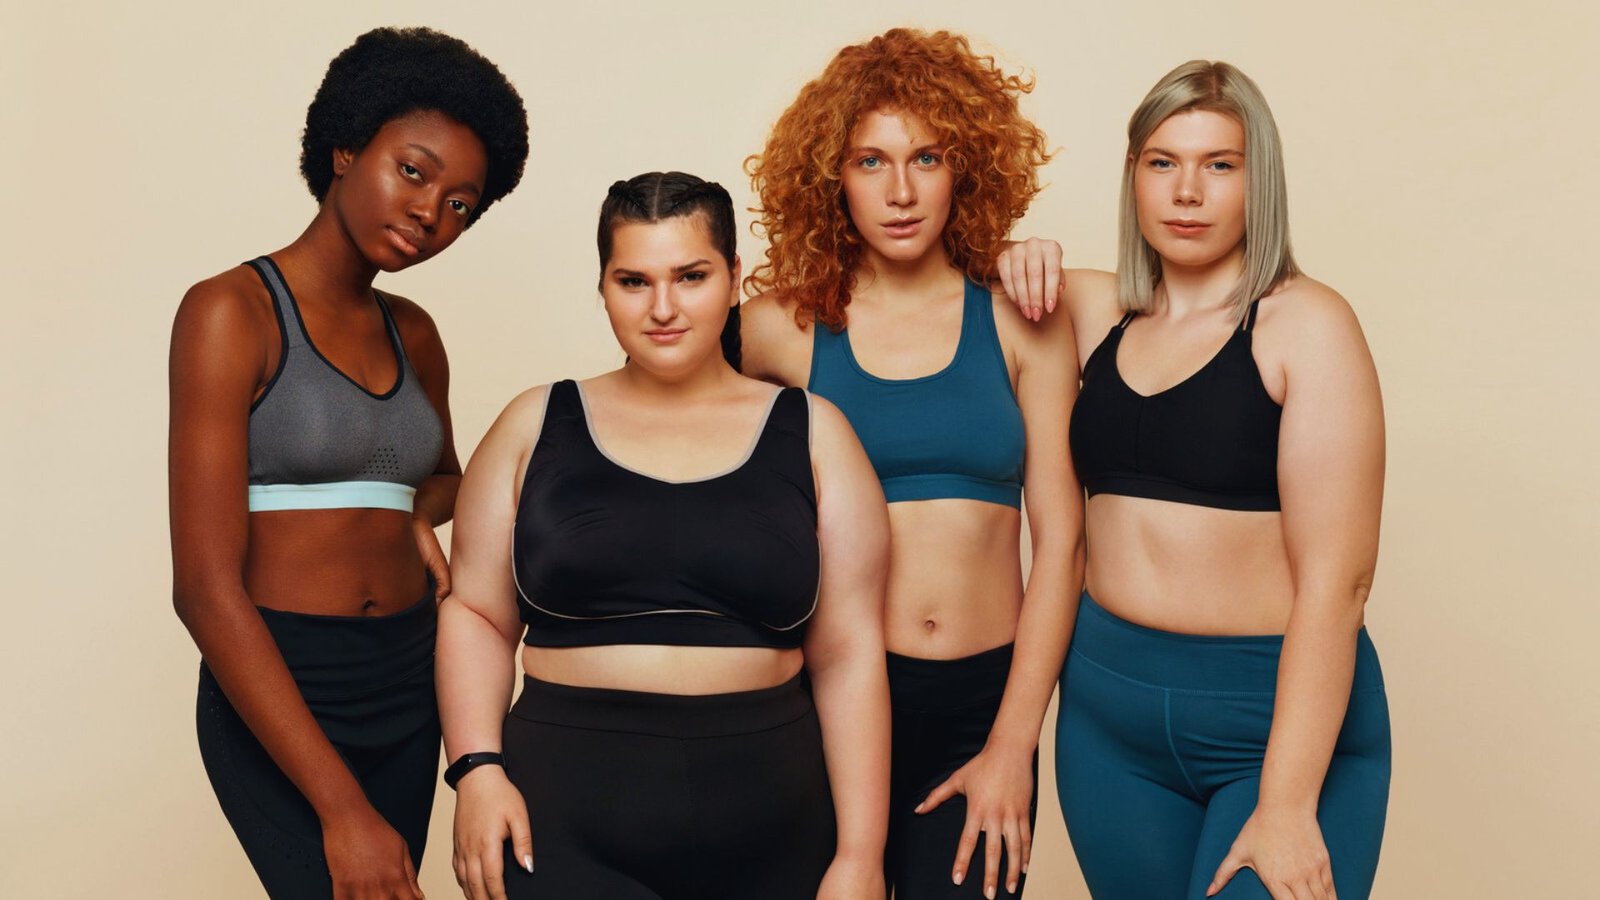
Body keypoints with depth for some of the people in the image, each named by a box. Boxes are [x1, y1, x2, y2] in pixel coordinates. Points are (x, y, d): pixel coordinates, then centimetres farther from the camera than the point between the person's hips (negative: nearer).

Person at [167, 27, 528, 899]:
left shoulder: (412, 334, 8)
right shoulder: (231, 311, -10)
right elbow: (205, 586, -17)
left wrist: (419, 514, 3)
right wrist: (342, 808, -21)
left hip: (407, 688, 6)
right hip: (277, 698, -6)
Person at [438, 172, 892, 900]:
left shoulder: (810, 434, 3)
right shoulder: (536, 425, 5)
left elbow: (849, 653, 1)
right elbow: (476, 612, 7)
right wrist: (477, 770, -7)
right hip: (562, 827, 0)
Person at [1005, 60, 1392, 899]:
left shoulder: (1305, 323, -8)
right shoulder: (1099, 310, 6)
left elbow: (1335, 578, -14)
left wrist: (1287, 806, -18)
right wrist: (1017, 260, -2)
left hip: (1281, 713, -4)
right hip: (1106, 705, 4)